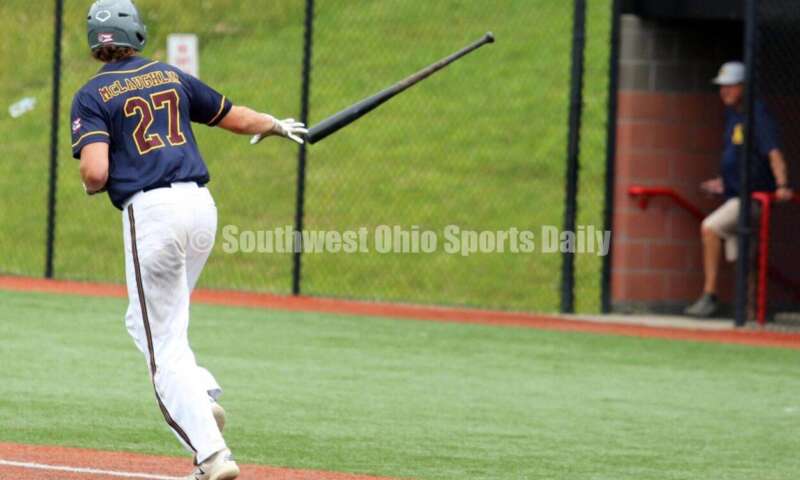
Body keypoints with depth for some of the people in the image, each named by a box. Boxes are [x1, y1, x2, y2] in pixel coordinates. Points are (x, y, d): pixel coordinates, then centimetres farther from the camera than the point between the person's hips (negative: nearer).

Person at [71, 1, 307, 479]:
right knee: (145, 320, 23)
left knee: (164, 341, -1)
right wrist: (276, 125, 47)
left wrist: (92, 185, 11)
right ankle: (202, 395, 0)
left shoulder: (92, 96, 0)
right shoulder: (171, 77, 15)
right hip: (201, 206, 5)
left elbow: (95, 173, -13)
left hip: (150, 211, -5)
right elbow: (236, 117, 26)